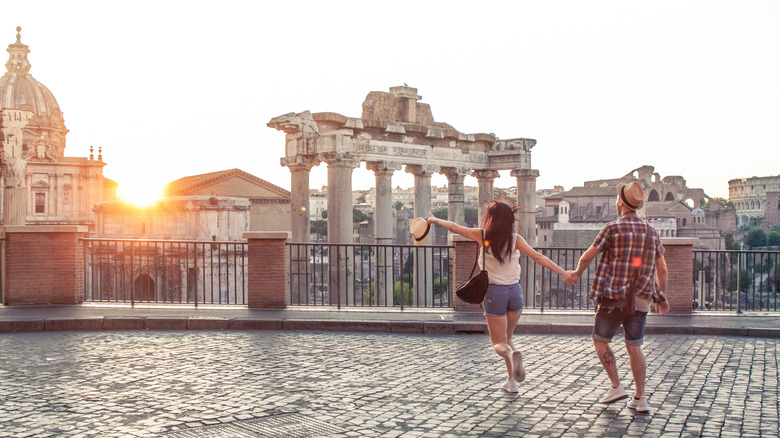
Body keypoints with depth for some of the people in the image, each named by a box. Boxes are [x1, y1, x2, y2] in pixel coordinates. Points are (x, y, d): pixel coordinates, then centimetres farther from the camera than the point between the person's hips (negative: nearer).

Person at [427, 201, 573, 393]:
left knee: (499, 343, 8)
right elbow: (537, 257, -11)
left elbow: (454, 227, 4)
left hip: (494, 293, -3)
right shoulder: (515, 239, -3)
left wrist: (435, 220, 21)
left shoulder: (483, 236, -6)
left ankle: (512, 353, -28)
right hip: (515, 291, 3)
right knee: (507, 338, 22)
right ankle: (511, 381, 16)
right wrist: (563, 272, -10)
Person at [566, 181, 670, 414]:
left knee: (600, 340, 11)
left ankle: (616, 386, 6)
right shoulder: (651, 232, 7)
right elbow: (662, 269, 10)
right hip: (641, 299, 5)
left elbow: (587, 256, -1)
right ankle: (640, 398, 9)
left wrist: (577, 273, 19)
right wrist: (662, 297, 21)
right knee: (634, 346, 11)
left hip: (614, 298, -5)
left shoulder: (613, 228, -8)